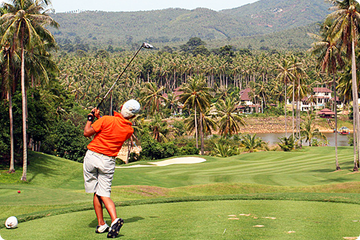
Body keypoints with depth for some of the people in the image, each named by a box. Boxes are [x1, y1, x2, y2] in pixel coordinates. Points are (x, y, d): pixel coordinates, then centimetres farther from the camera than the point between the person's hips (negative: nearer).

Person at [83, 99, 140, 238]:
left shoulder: (107, 120, -11)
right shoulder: (129, 130, 2)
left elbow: (87, 133, -7)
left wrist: (90, 117, 9)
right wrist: (99, 118, 22)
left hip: (92, 156, -2)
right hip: (108, 161, 2)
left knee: (96, 192, 8)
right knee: (104, 194, 4)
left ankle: (101, 224, 9)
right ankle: (114, 219, -19)